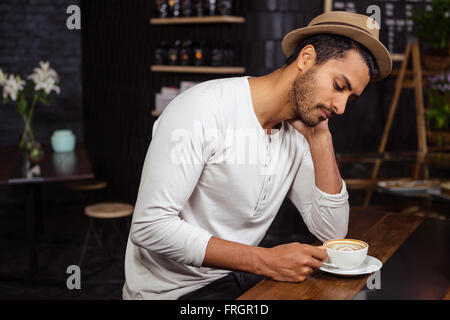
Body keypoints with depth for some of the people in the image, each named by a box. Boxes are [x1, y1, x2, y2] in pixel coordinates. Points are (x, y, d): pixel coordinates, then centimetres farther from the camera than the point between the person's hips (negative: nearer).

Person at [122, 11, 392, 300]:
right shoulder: (203, 108, -20)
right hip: (175, 289, -6)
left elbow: (332, 232, 1)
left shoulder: (298, 133, 2)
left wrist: (320, 137, -8)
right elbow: (149, 226, -24)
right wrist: (266, 261, -26)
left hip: (239, 276, 7)